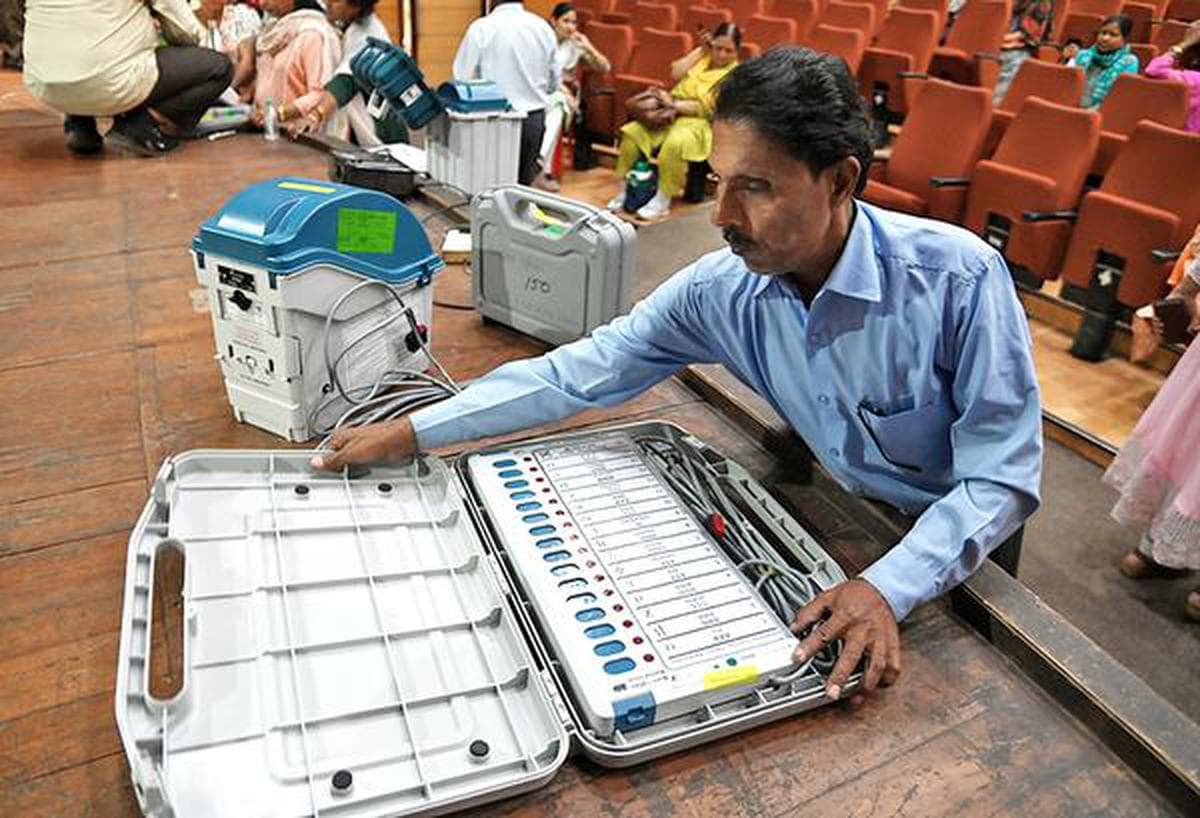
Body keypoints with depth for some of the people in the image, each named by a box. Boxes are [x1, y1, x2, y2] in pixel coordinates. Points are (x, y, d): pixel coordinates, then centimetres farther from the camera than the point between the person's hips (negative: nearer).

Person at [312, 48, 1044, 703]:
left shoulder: (958, 279, -31)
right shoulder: (721, 289, -19)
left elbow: (1003, 478, -25)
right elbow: (580, 372, -16)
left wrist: (892, 588, -41)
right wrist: (409, 433, -17)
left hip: (961, 536, -2)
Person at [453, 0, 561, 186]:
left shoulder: (481, 28, -9)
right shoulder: (543, 27, 3)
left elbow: (462, 77, -5)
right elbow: (553, 82, 9)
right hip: (535, 118, 4)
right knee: (524, 183, 12)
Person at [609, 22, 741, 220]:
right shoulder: (703, 57, 17)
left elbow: (707, 108, -13)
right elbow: (676, 74, 3)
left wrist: (673, 104, -18)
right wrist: (700, 50, 2)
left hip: (698, 122, -6)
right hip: (671, 114, 6)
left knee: (674, 144, -39)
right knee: (632, 132, -18)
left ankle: (663, 200, -26)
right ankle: (623, 191, -9)